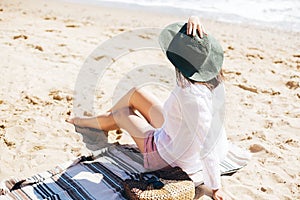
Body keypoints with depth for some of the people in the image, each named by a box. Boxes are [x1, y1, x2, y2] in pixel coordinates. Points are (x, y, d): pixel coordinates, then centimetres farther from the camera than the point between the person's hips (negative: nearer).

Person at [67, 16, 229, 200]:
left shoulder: (191, 97, -42)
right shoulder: (213, 77, -18)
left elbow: (207, 149, -35)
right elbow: (196, 43, -5)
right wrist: (194, 20, -26)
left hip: (171, 158, -7)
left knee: (121, 113, 16)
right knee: (135, 93, 15)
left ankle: (83, 121, 52)